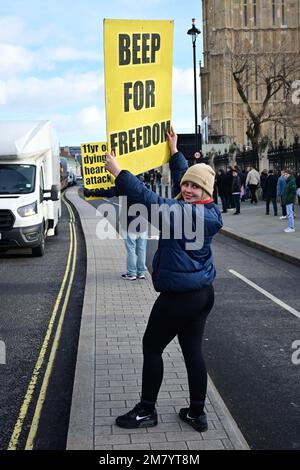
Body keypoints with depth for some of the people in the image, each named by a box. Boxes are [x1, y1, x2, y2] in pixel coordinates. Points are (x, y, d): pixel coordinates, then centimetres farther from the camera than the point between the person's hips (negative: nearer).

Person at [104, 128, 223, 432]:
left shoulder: (186, 213, -22)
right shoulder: (207, 211, 5)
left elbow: (149, 201, -31)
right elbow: (183, 178, 21)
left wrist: (118, 172, -26)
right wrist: (174, 151, 31)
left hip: (179, 297, -9)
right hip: (203, 292, 9)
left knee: (151, 347, 7)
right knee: (192, 350, 14)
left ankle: (146, 411, 18)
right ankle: (197, 413, 21)